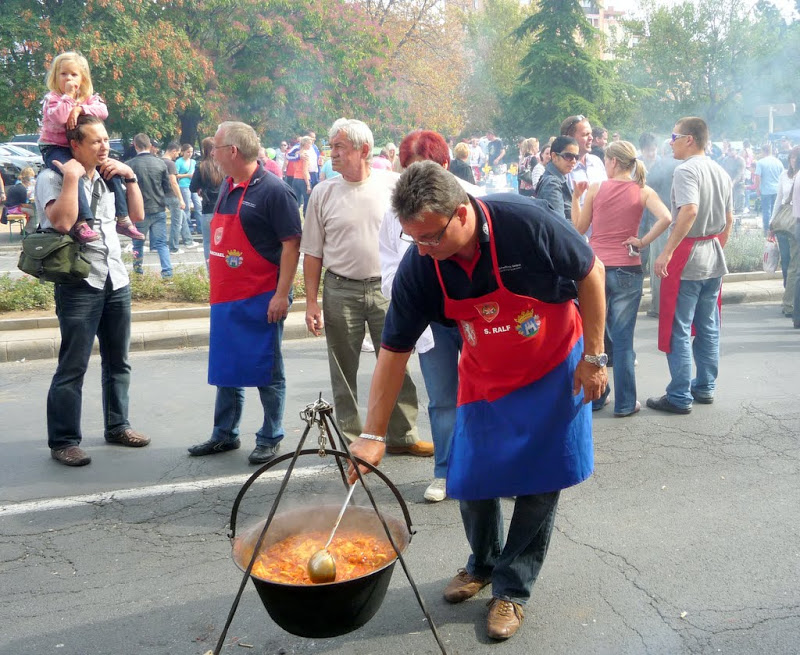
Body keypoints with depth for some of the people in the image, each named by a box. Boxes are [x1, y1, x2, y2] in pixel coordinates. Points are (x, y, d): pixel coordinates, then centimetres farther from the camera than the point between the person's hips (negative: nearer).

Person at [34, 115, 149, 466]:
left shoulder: (107, 177, 13)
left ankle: (117, 426, 27)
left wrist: (130, 176, 7)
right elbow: (62, 221, -22)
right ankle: (63, 441, 4)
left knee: (118, 362, 14)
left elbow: (137, 216, 16)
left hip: (116, 281, 7)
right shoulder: (52, 178, -6)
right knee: (72, 368, -5)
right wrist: (72, 177, -17)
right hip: (78, 283, -7)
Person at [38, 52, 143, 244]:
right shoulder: (52, 98, -9)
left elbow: (103, 111, -13)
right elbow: (58, 117, -29)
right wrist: (69, 95, -25)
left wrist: (79, 109, -24)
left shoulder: (88, 97, 7)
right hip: (54, 147, -6)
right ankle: (81, 223, -43)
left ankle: (122, 219, 1)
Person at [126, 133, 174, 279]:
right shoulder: (160, 163, -4)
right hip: (159, 210, 2)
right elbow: (168, 188, 3)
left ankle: (138, 271, 23)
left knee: (138, 243, 15)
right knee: (161, 243, 7)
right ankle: (167, 273, -2)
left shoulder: (129, 165, -12)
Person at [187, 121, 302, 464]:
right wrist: (216, 283, 17)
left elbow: (291, 244, -16)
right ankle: (224, 435, 27)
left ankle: (270, 439, 15)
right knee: (225, 369, 15)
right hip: (225, 296, 8)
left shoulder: (273, 190, -14)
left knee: (266, 371, 3)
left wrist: (282, 294, -21)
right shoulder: (227, 187, 11)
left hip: (261, 300, -8)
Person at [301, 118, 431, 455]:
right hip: (340, 291, 1)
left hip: (386, 288, 0)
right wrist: (311, 302, -1)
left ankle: (402, 436, 19)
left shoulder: (392, 184, -2)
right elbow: (312, 253, 3)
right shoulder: (323, 193, 0)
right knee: (344, 371, 8)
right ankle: (350, 441, 20)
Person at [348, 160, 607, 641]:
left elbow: (591, 272, -15)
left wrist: (594, 356, -13)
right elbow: (395, 351, -14)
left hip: (555, 370, -2)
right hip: (484, 379, 3)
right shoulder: (418, 267, -22)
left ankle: (512, 588, 19)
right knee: (472, 479, 4)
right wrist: (373, 434, -16)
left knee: (541, 481, 1)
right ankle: (483, 564, 33)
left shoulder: (525, 222, -31)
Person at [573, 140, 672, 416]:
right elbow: (665, 218, -17)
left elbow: (579, 228, 6)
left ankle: (594, 397, 21)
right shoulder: (642, 191, -1)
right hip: (626, 269, -1)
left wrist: (576, 196, 13)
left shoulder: (595, 189, 0)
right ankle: (624, 403, 10)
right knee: (623, 339, 4)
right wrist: (642, 242, -7)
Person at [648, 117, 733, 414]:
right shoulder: (721, 172, 12)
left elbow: (689, 211, -29)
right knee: (708, 327, 15)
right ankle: (705, 388, 23)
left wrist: (667, 251, -28)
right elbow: (729, 219, 17)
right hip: (713, 258, 9)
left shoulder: (686, 170, -15)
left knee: (678, 330, -2)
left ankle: (679, 397, 2)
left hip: (687, 256, -8)